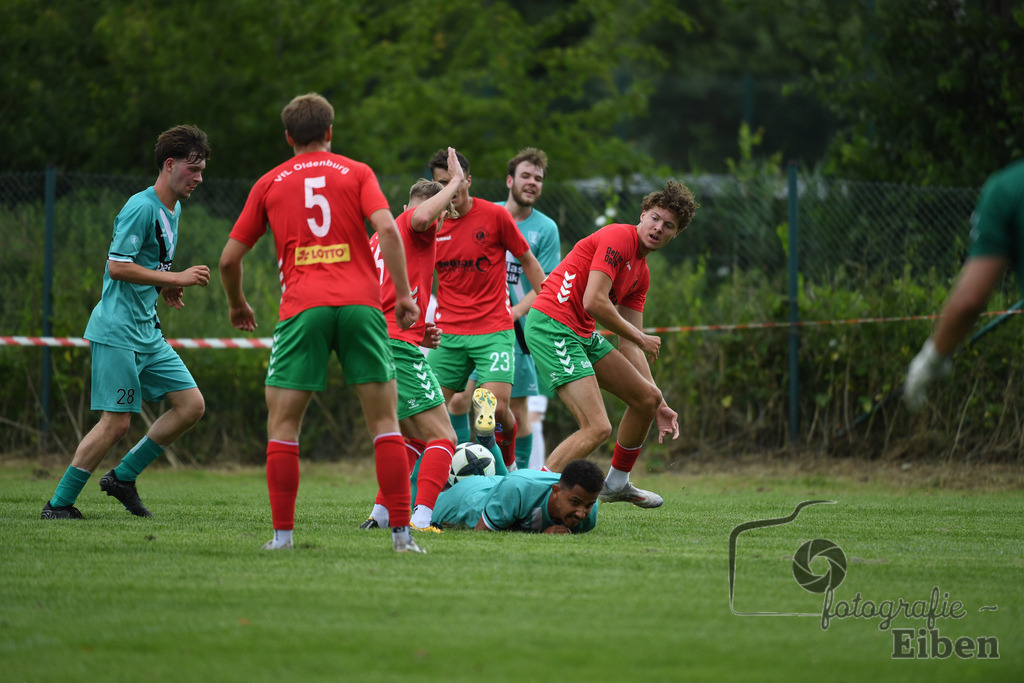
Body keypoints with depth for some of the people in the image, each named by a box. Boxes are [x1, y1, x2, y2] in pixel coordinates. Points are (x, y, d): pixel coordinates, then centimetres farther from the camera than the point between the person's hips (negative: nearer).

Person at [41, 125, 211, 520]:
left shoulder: (172, 210, 15)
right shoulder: (141, 208, -15)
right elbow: (117, 266, -20)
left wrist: (164, 288, 9)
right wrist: (176, 278, -19)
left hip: (147, 331, 9)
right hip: (117, 331, -9)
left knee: (191, 405, 2)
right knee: (116, 422, -11)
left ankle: (123, 477, 12)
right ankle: (58, 503, 0)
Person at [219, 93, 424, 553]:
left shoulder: (270, 183, 15)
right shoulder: (357, 173, 13)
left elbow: (229, 259, 16)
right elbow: (386, 228, -5)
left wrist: (237, 304, 33)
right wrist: (403, 293, -2)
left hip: (302, 308, 0)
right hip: (360, 303, 0)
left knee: (282, 424, 6)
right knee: (384, 420, 3)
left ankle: (283, 532, -1)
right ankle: (402, 532, -3)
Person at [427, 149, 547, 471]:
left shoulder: (495, 215, -3)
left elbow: (528, 260, 9)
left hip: (494, 329, -3)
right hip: (448, 333, 3)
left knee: (498, 408, -13)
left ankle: (508, 458, 18)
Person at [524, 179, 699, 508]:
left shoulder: (641, 273, 16)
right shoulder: (618, 238, -12)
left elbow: (631, 344, 19)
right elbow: (594, 302, -21)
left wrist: (659, 404, 15)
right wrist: (640, 338, -8)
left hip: (582, 334, 10)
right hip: (552, 325, -10)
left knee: (647, 398, 16)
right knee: (597, 428, -18)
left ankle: (617, 483, 33)